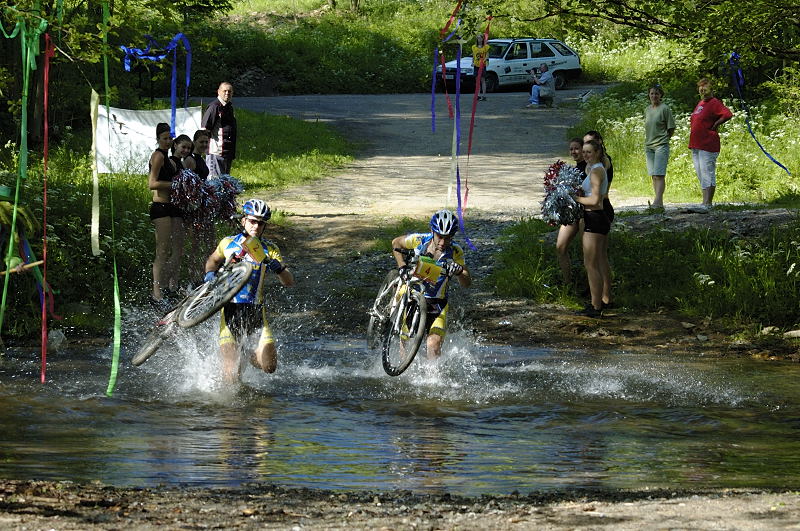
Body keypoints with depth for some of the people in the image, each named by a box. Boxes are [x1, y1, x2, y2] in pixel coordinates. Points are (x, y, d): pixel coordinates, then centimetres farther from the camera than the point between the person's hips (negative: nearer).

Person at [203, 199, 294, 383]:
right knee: (231, 377, -13)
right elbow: (214, 260, 24)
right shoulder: (228, 243, 2)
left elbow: (289, 282, -7)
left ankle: (253, 356, 24)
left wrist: (279, 269, -28)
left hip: (256, 311, 1)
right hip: (230, 310, -1)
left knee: (269, 366, -11)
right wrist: (210, 273, 2)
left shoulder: (270, 250, 0)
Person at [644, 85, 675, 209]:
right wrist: (649, 141, 12)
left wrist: (663, 140, -1)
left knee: (659, 174, -14)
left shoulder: (665, 109, -6)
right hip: (649, 146, 7)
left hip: (661, 146, -7)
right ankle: (659, 203, 8)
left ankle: (658, 201, -22)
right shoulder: (647, 110, 13)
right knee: (653, 175, 6)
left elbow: (671, 128, -3)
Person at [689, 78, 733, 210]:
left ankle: (706, 204, -14)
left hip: (708, 145, -10)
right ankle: (707, 203, 19)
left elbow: (728, 114, -24)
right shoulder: (700, 103, 18)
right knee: (701, 175, 13)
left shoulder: (714, 103, -10)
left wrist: (715, 125, -15)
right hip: (695, 145, 10)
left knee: (707, 174, -11)